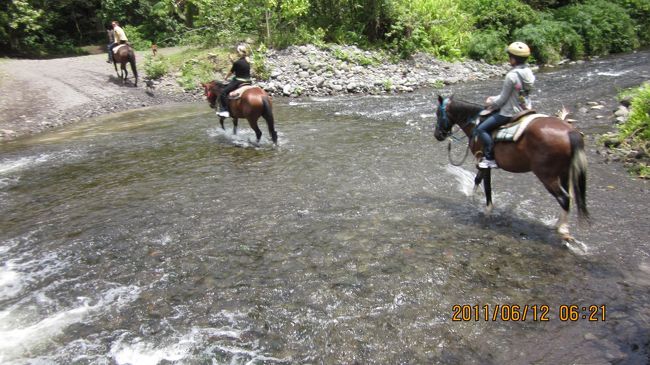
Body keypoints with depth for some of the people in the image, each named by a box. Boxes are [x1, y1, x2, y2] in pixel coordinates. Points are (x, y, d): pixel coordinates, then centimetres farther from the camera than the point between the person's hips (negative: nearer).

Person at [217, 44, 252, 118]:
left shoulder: (237, 62, -17)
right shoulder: (248, 61, 4)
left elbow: (231, 72, -3)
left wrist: (226, 77, 17)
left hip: (238, 82, -8)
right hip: (248, 81, 8)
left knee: (223, 92, -5)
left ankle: (225, 111, -12)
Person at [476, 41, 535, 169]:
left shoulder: (511, 76, -25)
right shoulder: (528, 72, 2)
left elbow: (502, 99, -17)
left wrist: (491, 103, 2)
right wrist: (494, 99, 12)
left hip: (511, 113, -10)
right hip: (524, 109, 10)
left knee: (482, 129, -4)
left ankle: (490, 159, -5)